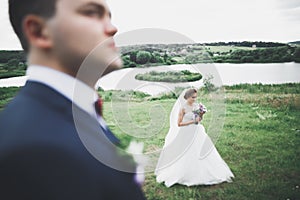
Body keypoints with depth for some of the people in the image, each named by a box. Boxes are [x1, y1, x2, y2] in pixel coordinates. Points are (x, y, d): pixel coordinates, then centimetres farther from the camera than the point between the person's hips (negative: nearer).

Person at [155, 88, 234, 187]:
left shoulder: (196, 105, 4)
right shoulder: (183, 108, -13)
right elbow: (179, 124, -15)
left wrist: (201, 114, -7)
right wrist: (193, 121, -19)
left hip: (197, 133, 6)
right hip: (187, 134, -6)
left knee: (206, 151, 6)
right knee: (187, 156, 1)